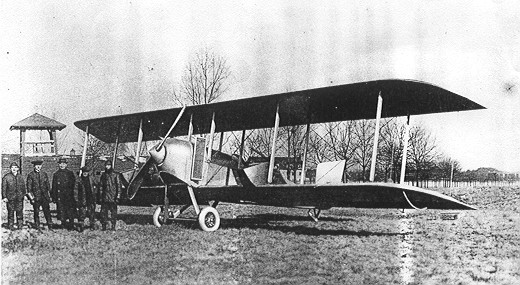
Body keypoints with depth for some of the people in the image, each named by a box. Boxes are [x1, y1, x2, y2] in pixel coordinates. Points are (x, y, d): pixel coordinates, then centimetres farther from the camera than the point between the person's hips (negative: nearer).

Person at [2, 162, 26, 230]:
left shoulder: (20, 177, 12)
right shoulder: (6, 177, 1)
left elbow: (23, 187, 18)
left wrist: (23, 194, 11)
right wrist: (4, 197, -7)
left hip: (19, 198, 3)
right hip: (10, 198, -3)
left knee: (20, 212, 2)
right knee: (10, 212, 0)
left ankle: (20, 226, 10)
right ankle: (11, 226, 8)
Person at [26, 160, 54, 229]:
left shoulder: (44, 174, 10)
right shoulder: (30, 175, 1)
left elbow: (48, 184, 14)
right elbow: (29, 186, 1)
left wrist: (49, 194, 8)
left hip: (44, 195, 2)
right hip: (36, 196, -2)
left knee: (47, 210, -2)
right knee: (36, 211, 3)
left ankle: (50, 225, 1)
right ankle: (37, 226, 13)